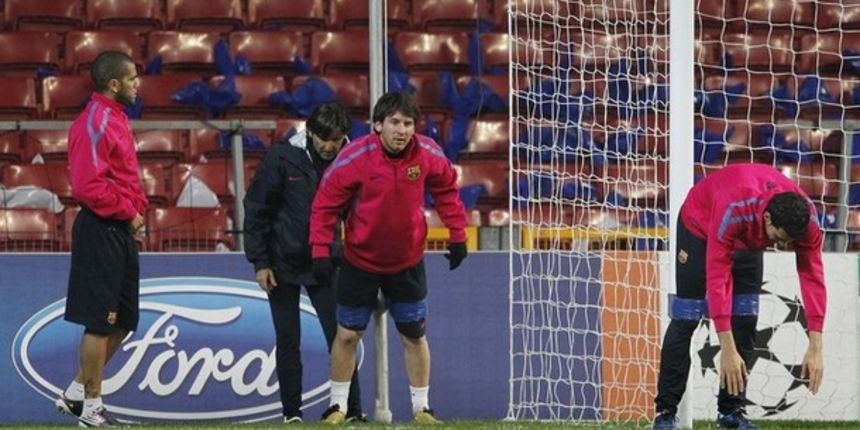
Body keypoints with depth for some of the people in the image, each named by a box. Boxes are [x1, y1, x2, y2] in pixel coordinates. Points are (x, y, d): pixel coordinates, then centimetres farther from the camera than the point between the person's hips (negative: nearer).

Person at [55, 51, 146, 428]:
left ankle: (76, 393, 22)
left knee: (123, 321, 13)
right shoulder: (94, 124, -16)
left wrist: (137, 207, 5)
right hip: (101, 231, -10)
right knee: (101, 321, -4)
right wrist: (128, 212, -15)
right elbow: (88, 186, -23)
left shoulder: (115, 119, 15)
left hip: (120, 232, 10)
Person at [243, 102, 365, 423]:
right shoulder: (282, 159, -10)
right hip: (284, 264, -1)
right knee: (288, 342, 5)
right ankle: (292, 412, 11)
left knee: (340, 337, -4)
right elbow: (256, 209, -4)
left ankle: (353, 410, -1)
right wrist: (260, 262, -6)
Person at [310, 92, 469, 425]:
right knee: (348, 334, 5)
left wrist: (457, 235, 4)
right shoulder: (354, 158, -22)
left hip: (408, 262, 2)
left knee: (414, 335, 7)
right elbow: (325, 204, -14)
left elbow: (447, 190, 5)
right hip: (360, 262, -2)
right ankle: (338, 406, 20)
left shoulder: (428, 154, -14)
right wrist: (321, 252, -18)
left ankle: (421, 407, 20)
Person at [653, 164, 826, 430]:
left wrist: (815, 348, -35)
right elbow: (717, 279, -46)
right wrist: (727, 350, -49)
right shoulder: (734, 211, -47)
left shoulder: (807, 218, -34)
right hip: (701, 225, -4)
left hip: (748, 238, 4)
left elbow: (813, 279, -31)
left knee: (745, 318, -6)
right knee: (686, 318, -8)